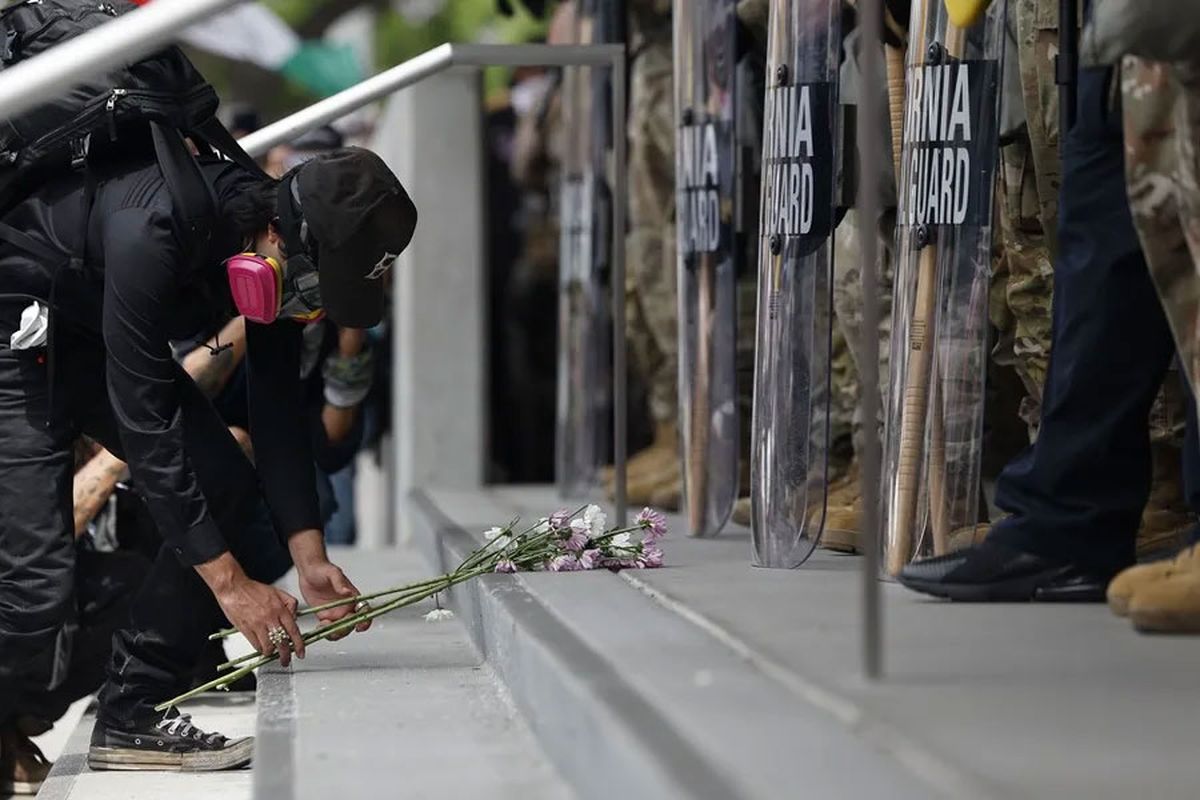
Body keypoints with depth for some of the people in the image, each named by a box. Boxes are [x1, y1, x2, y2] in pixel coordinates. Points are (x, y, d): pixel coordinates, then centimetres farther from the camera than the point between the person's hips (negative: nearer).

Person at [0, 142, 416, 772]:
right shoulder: (152, 230, -39)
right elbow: (144, 422, -35)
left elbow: (276, 412, -4)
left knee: (228, 491, -4)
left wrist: (308, 556, -12)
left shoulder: (281, 255, -14)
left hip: (104, 340, 8)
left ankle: (130, 718, 3)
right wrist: (229, 581, -33)